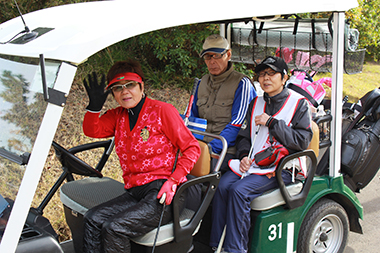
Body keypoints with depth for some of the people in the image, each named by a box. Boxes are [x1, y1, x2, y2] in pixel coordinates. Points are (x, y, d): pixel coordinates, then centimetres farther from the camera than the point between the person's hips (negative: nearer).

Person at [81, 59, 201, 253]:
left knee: (114, 228, -24)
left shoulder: (162, 110, -3)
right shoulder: (117, 116, 16)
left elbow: (192, 148, -4)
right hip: (134, 192, 6)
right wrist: (95, 105, -12)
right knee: (92, 219, -16)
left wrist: (173, 181, -16)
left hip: (162, 192, -6)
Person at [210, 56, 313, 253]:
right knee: (222, 186, -22)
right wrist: (244, 155, -4)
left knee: (239, 190, -27)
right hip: (252, 162, 5)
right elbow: (243, 136, 17)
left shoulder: (299, 104, 1)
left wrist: (272, 122, -13)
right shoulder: (256, 103, 17)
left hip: (280, 167, -5)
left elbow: (303, 141, -9)